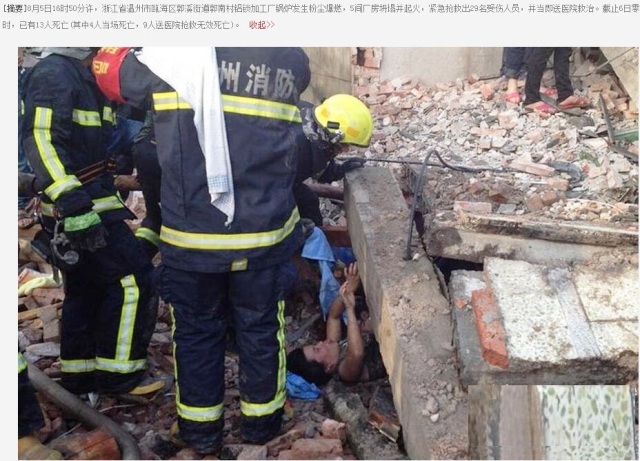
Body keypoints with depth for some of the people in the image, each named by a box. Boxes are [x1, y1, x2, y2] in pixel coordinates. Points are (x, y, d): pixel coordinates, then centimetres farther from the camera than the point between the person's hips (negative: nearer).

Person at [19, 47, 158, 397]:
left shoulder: (83, 75, 16)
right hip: (77, 206, -10)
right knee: (133, 279, -7)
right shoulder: (53, 73, -14)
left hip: (87, 201, 10)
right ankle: (118, 375, 4)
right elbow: (40, 141, -24)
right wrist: (74, 204, -30)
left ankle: (78, 377, 26)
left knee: (86, 289, 15)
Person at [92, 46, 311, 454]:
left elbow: (111, 70, 9)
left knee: (197, 331, 16)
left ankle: (201, 429, 30)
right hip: (265, 234, 1)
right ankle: (261, 420, 34)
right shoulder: (292, 61, -4)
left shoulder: (169, 56, -9)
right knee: (261, 328, 18)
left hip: (191, 237, -1)